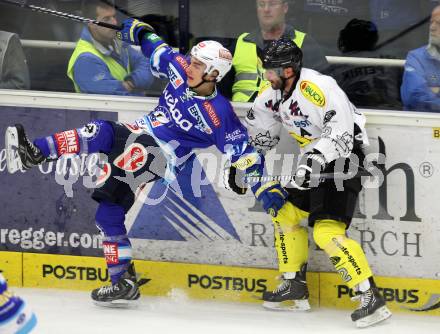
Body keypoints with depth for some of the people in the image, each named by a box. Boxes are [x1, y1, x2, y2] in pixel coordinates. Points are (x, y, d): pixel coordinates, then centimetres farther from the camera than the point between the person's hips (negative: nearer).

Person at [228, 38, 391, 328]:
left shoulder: (318, 88, -27)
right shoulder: (274, 92, 3)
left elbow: (340, 132, -33)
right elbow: (258, 129, 17)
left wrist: (315, 159, -42)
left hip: (342, 159, -10)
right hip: (314, 162, 10)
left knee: (327, 231, -20)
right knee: (284, 213, 16)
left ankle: (371, 298, -20)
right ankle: (295, 287, 29)